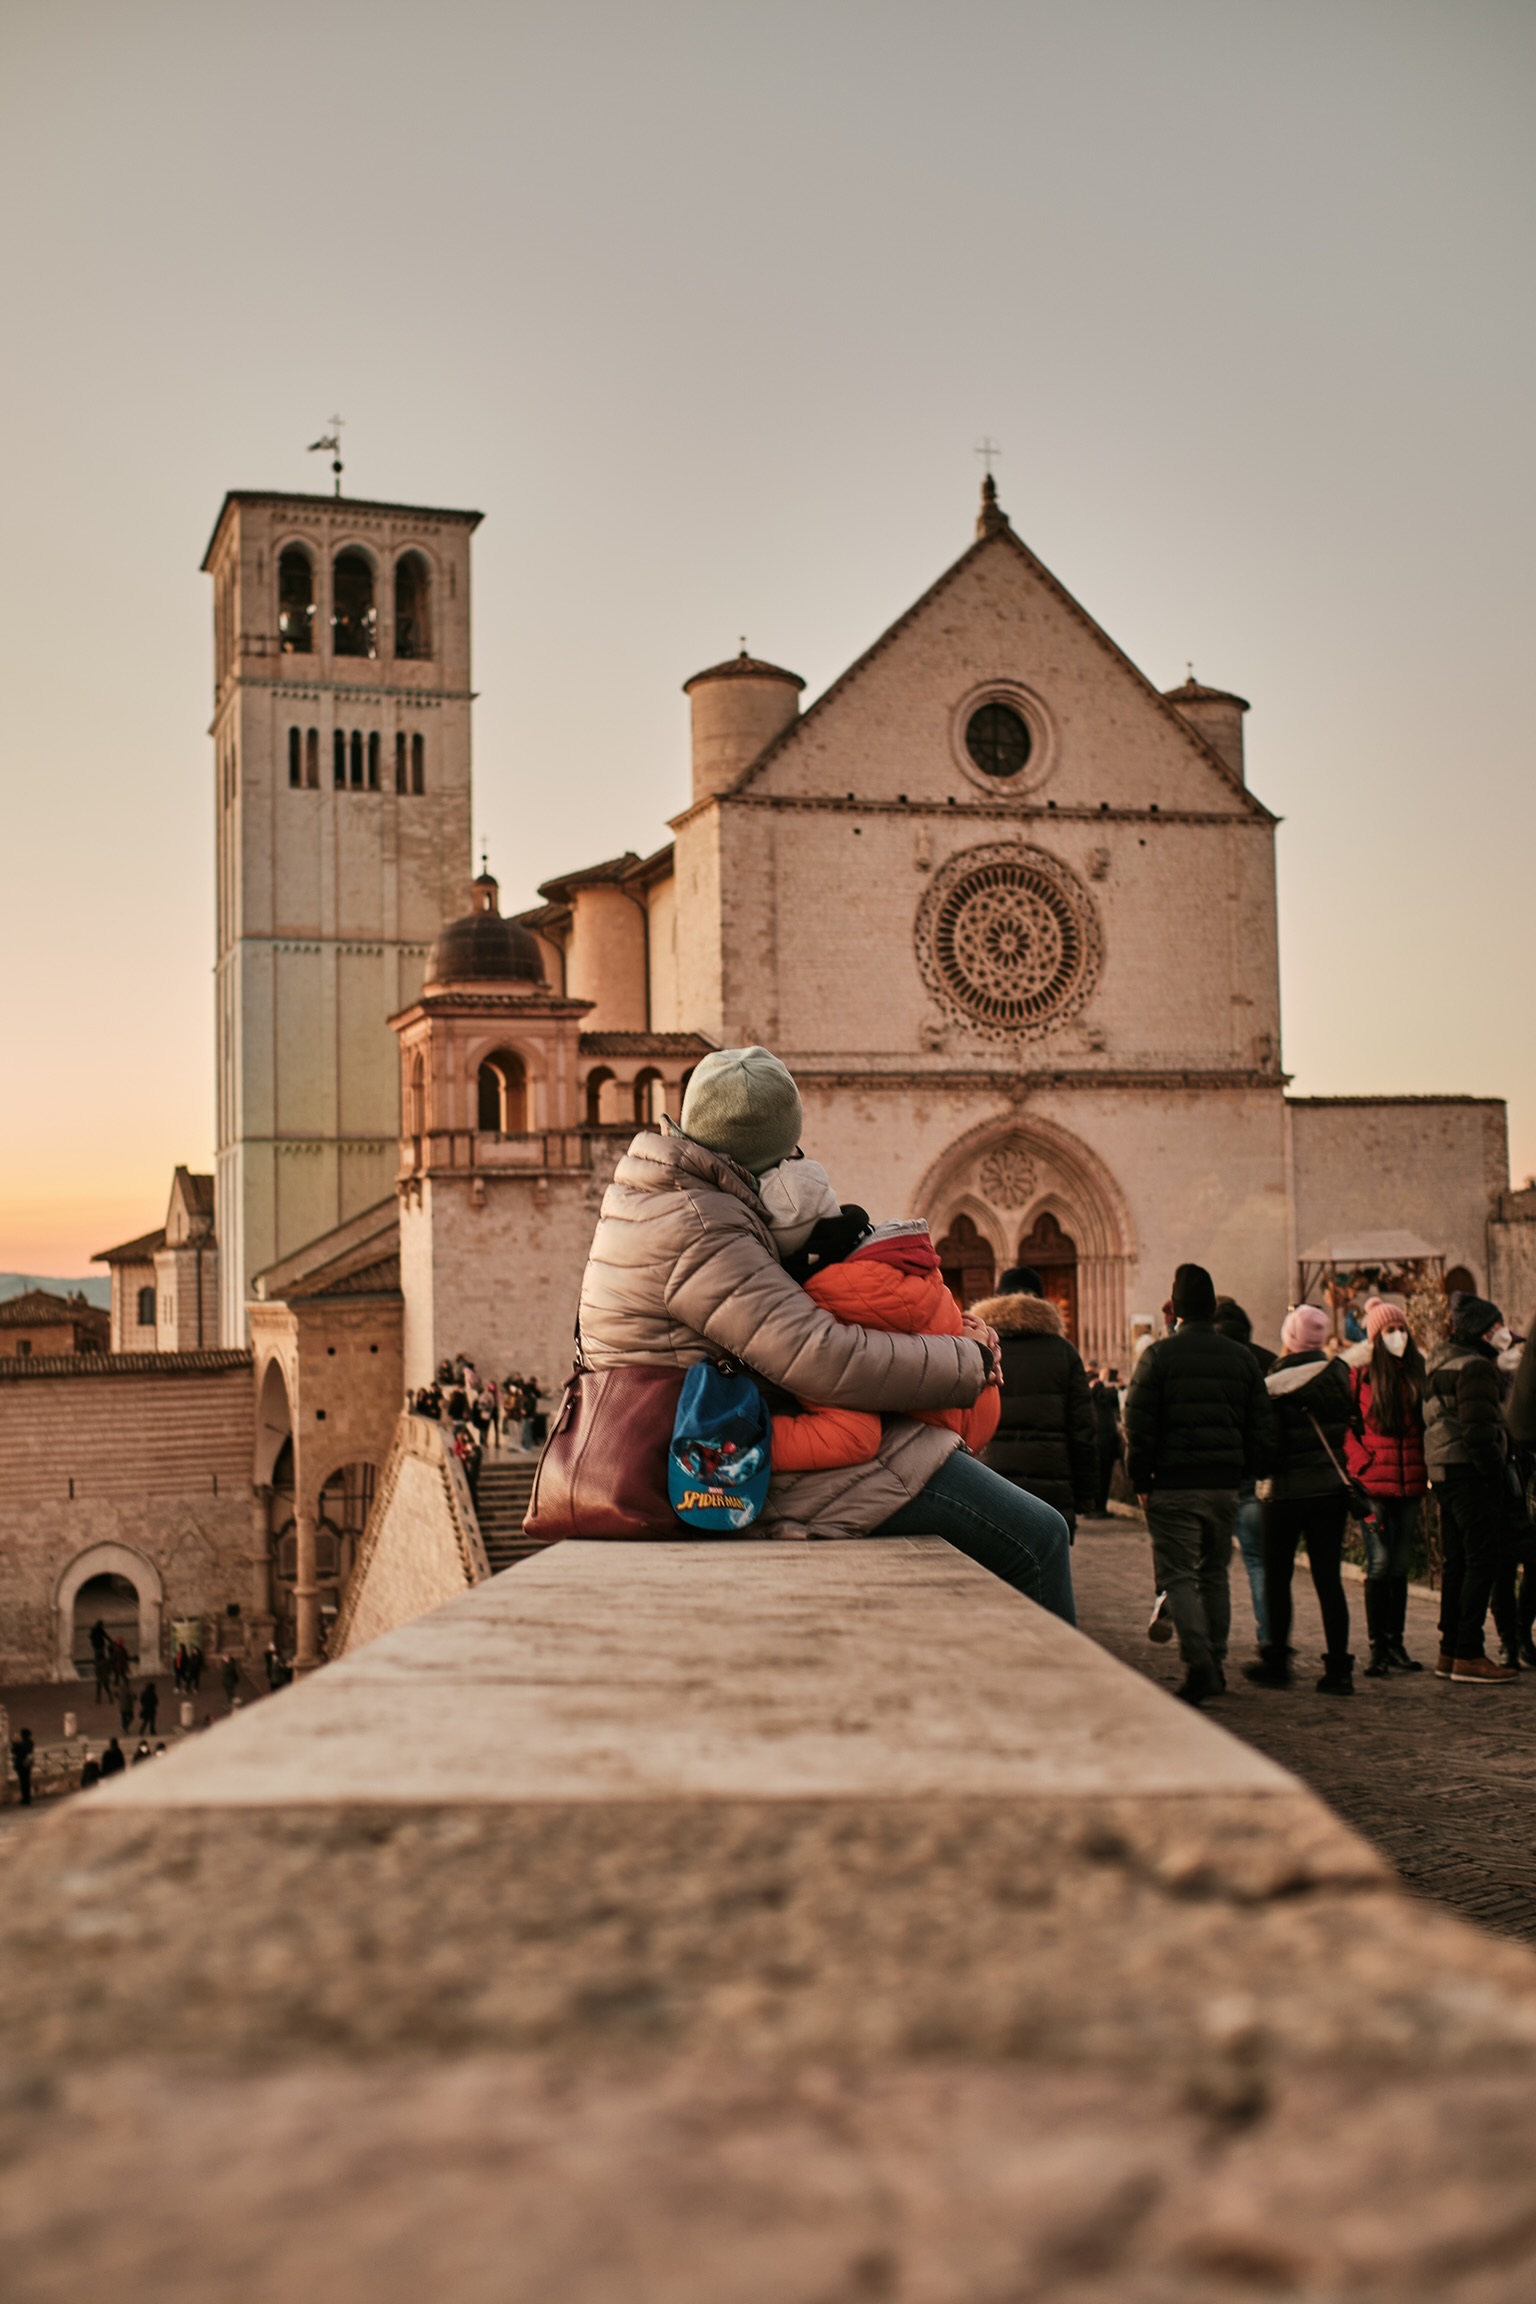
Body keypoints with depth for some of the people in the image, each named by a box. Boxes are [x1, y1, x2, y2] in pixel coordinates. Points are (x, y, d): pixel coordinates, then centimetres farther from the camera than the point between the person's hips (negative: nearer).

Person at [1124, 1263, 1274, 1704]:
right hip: (1225, 1484, 4)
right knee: (1214, 1574, 16)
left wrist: (1140, 1480, -1)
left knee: (1178, 1575, -2)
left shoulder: (1159, 1354, -6)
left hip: (1174, 1485, -4)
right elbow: (1262, 1425, 8)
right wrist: (1247, 1473, 14)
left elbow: (1138, 1423, -8)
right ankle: (1215, 1663, 18)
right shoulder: (1242, 1357, 7)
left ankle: (1197, 1660, -18)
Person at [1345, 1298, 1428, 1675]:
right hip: (1374, 1484, -4)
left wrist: (1424, 1468, 2)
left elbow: (1426, 1426, 14)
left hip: (1409, 1484, 4)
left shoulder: (1417, 1373, 10)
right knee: (1379, 1565, -6)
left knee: (1401, 1566, 9)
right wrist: (1363, 1465, -11)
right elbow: (1345, 1428, -1)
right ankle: (1378, 1647, -1)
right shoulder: (1359, 1375, -1)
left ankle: (1396, 1643, 16)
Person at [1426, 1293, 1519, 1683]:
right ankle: (1468, 1655, -7)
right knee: (1482, 1563, -6)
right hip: (1470, 1475, -10)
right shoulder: (1475, 1367, -12)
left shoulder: (1441, 1366, 18)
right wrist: (1496, 1479, -15)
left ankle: (1449, 1652, 17)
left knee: (1457, 1563, 14)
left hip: (1444, 1474, 10)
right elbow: (1478, 1432, -20)